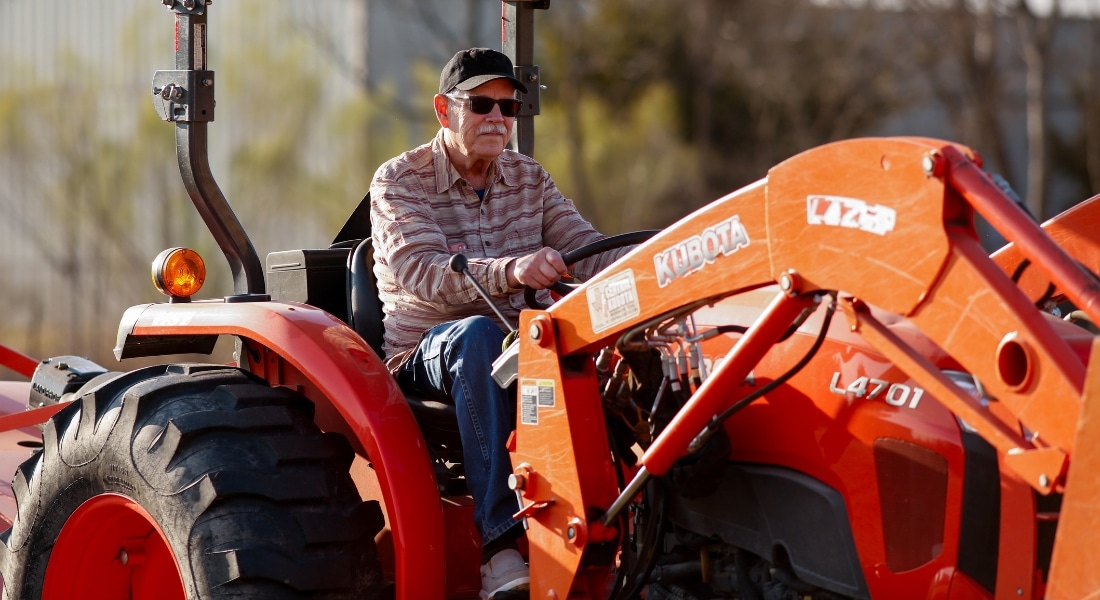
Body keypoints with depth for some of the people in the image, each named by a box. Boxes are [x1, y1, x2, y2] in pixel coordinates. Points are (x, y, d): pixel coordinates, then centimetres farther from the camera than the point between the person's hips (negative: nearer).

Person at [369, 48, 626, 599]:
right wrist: (510, 270, -41)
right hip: (424, 358, -4)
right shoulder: (399, 181, -4)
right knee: (479, 335, -39)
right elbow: (422, 273, -22)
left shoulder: (529, 178, 14)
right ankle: (501, 546, -47)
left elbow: (586, 251, 3)